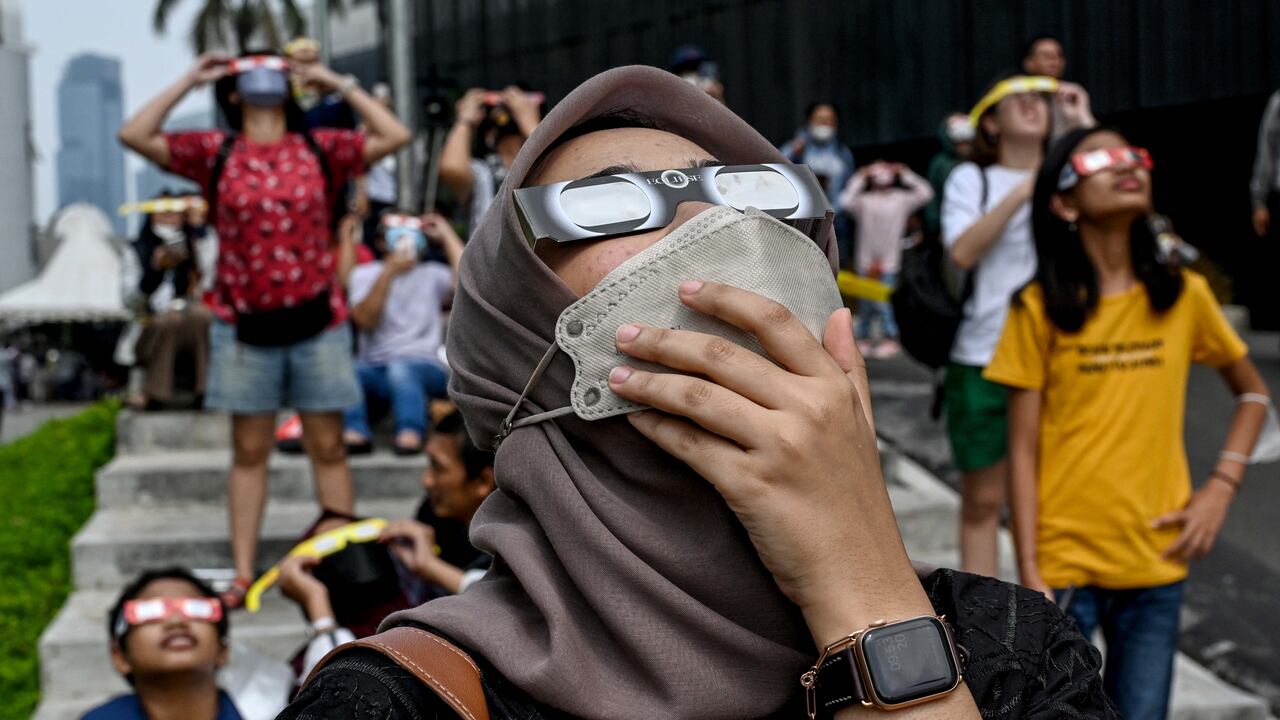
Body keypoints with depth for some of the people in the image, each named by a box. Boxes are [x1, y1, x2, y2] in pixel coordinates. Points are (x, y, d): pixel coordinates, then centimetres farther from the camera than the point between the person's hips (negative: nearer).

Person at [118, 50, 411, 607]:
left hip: (317, 320, 0)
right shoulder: (215, 151, 5)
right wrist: (189, 81, 1)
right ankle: (243, 573, 11)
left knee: (328, 447, 5)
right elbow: (134, 135, -3)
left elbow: (395, 136, -2)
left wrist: (340, 85, 3)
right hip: (244, 325, 0)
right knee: (249, 450, 6)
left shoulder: (320, 148, 5)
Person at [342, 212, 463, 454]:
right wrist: (389, 272, -12)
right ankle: (355, 433, -47)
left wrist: (447, 235, 2)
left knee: (401, 369, -37)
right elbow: (365, 320, -5)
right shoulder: (364, 274, 13)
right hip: (375, 369, 1)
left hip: (424, 367, -1)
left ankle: (410, 435, -52)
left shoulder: (432, 274, 13)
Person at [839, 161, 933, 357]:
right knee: (865, 302, 9)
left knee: (884, 301, -5)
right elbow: (846, 201, -17)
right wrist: (858, 179, -11)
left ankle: (890, 339, 5)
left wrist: (906, 174, -3)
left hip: (889, 261, -1)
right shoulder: (864, 200, 0)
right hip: (867, 260, 1)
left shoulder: (901, 199, 3)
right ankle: (863, 338, 19)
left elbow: (925, 193, -6)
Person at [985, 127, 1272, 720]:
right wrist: (1029, 575, -9)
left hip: (1157, 562, 2)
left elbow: (1252, 392, 14)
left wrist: (1221, 487, 1)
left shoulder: (1183, 295, 0)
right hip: (1065, 563, -2)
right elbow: (1023, 451, -5)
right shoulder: (1040, 309, -6)